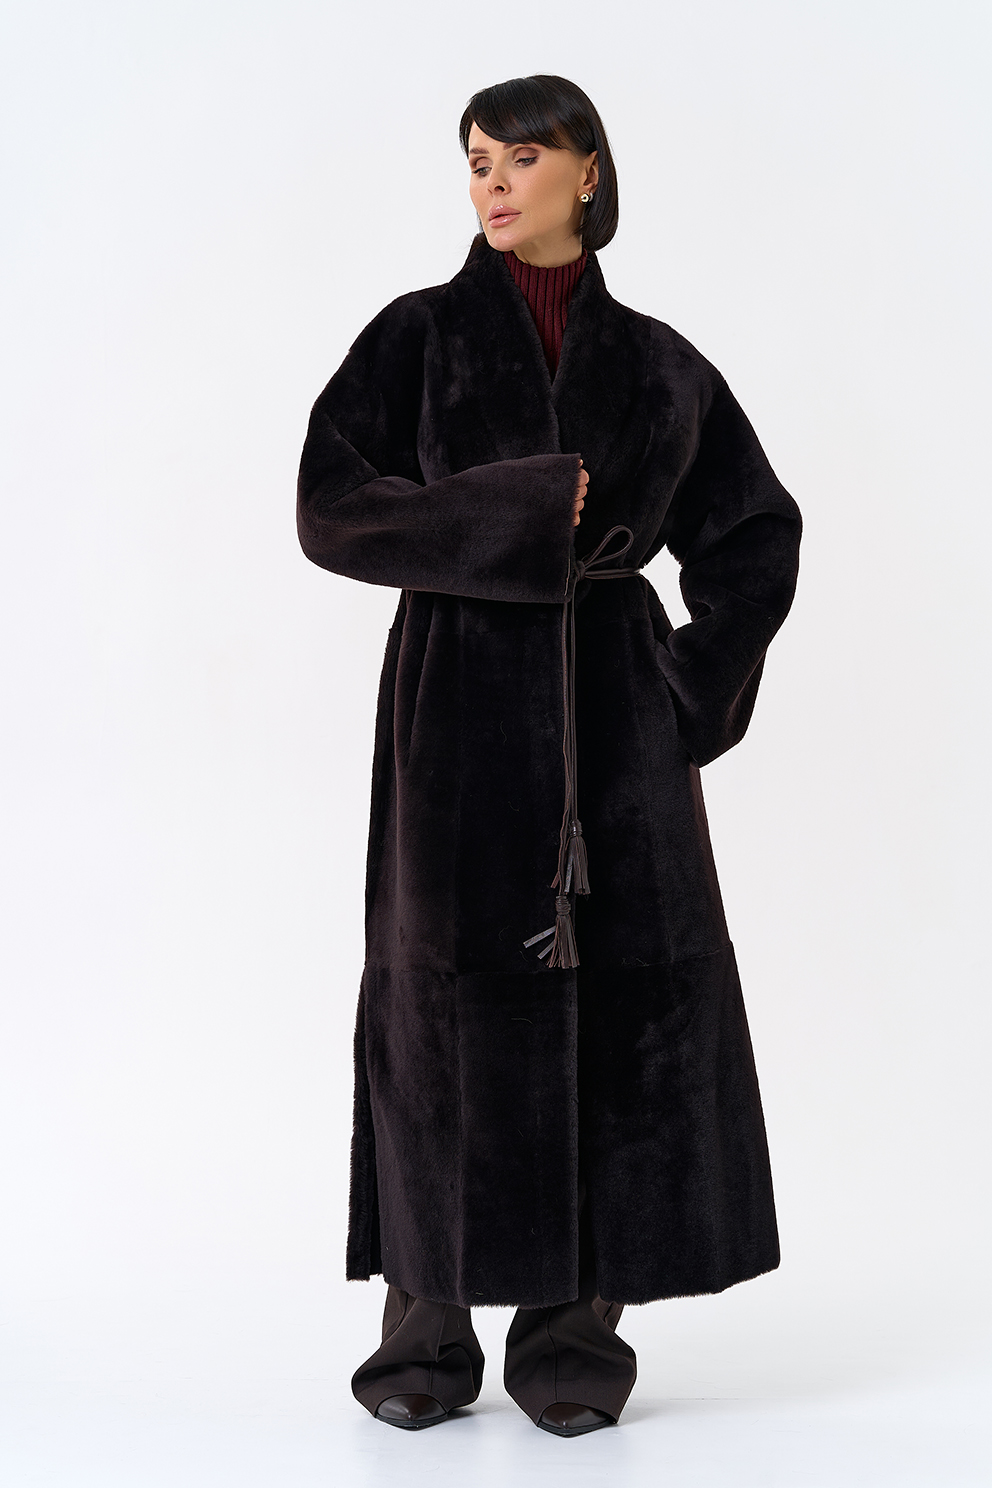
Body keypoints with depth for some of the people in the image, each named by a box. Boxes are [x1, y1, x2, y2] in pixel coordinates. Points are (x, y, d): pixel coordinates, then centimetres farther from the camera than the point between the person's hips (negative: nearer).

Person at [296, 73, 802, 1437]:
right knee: (454, 985, -3)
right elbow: (333, 508, -6)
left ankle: (577, 1324, 7)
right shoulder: (417, 336, 6)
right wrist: (523, 513, -13)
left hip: (614, 709, 2)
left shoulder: (655, 362, 12)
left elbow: (756, 534, 15)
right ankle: (431, 1320, 8)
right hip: (463, 698, -2)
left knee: (623, 992, -3)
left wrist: (698, 684, 2)